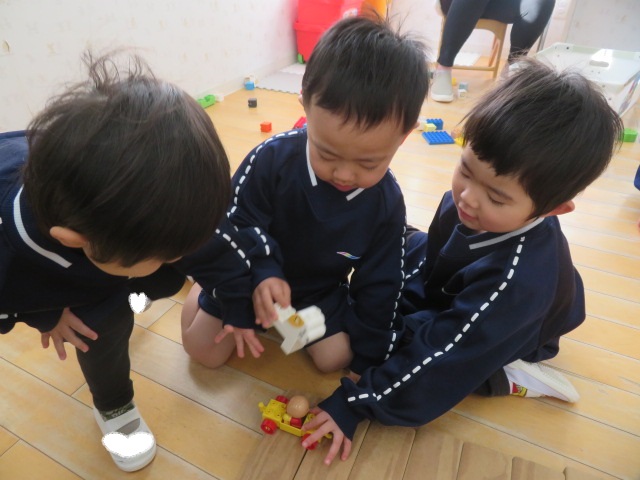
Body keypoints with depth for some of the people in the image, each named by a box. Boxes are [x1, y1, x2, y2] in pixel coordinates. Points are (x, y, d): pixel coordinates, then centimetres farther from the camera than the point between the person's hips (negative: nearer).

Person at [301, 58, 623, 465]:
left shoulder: (517, 278, -44)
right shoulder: (469, 200, -27)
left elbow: (440, 356, -39)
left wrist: (353, 404, -34)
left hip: (495, 340, -6)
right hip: (449, 288, 6)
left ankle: (503, 378, -10)